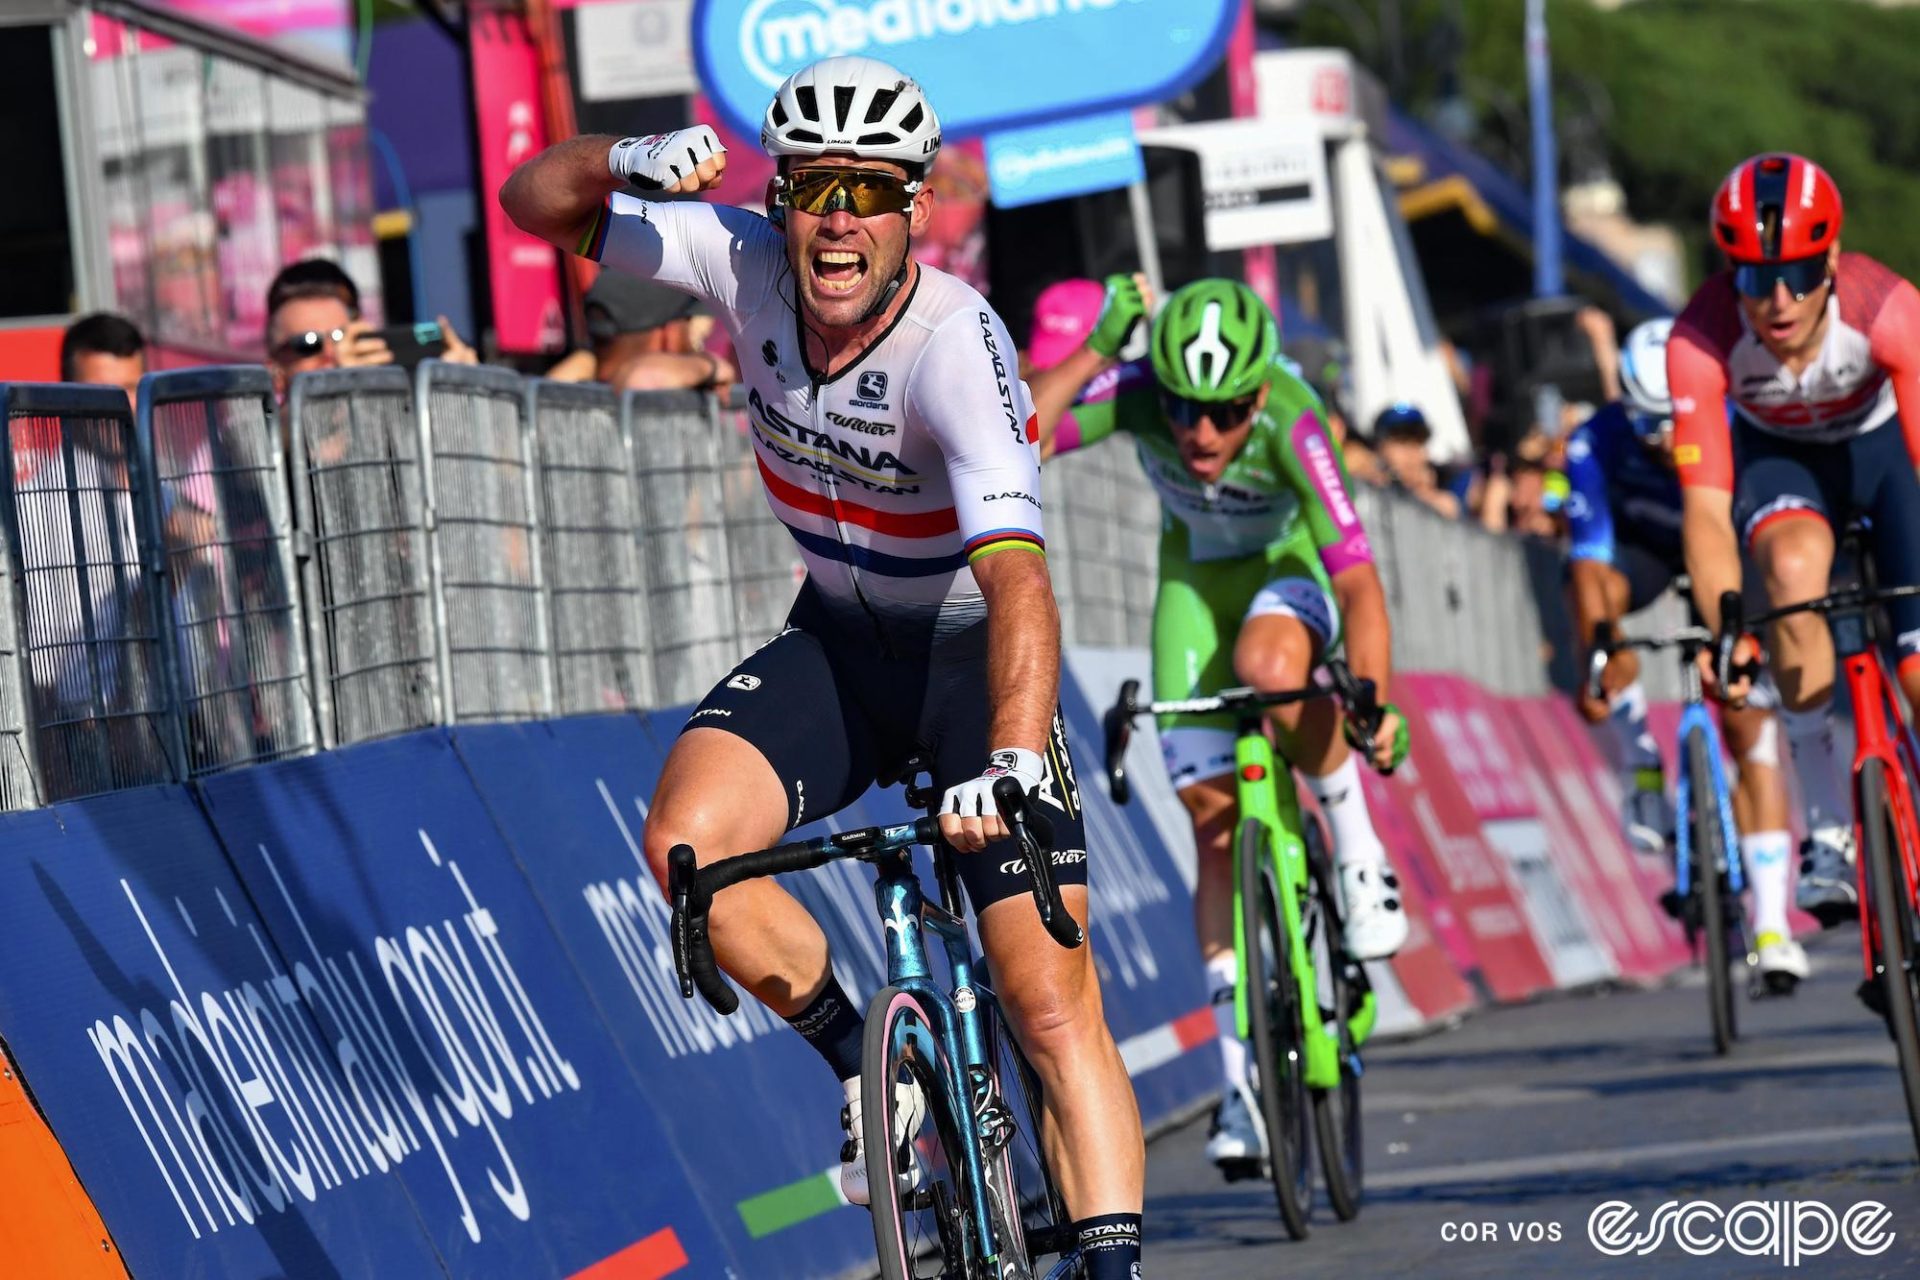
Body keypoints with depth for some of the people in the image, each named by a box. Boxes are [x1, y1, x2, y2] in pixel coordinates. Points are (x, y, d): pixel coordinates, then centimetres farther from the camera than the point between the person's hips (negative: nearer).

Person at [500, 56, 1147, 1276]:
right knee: (687, 841, -23)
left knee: (1053, 1003, -12)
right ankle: (865, 1063, -1)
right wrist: (631, 162, -30)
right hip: (836, 639, 4)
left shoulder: (956, 345, -31)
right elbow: (537, 201, -8)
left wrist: (1013, 763, -57)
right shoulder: (750, 267, -16)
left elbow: (1016, 575, -42)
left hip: (971, 657, -4)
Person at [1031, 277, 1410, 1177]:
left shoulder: (1290, 422, -36)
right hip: (1198, 575, 3)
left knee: (1268, 665, -39)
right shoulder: (1137, 392, -29)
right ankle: (1243, 1073, 4)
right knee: (1214, 817, -3)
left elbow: (1357, 575, -41)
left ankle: (1357, 850, -14)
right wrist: (1094, 351, -43)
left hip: (1294, 568, -3)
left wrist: (1374, 700, -51)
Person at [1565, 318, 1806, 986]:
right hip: (1640, 547, 1)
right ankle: (1639, 762, -18)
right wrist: (1597, 660, -45)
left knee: (1751, 724, -12)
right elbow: (1591, 559, -33)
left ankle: (1772, 925, -10)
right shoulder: (1596, 445, -31)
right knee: (1597, 590, -36)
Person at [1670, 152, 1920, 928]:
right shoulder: (1700, 339, -35)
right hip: (1778, 453, 0)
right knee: (1793, 565, -33)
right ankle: (1828, 832, -24)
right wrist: (1726, 631, -49)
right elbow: (1705, 507, -36)